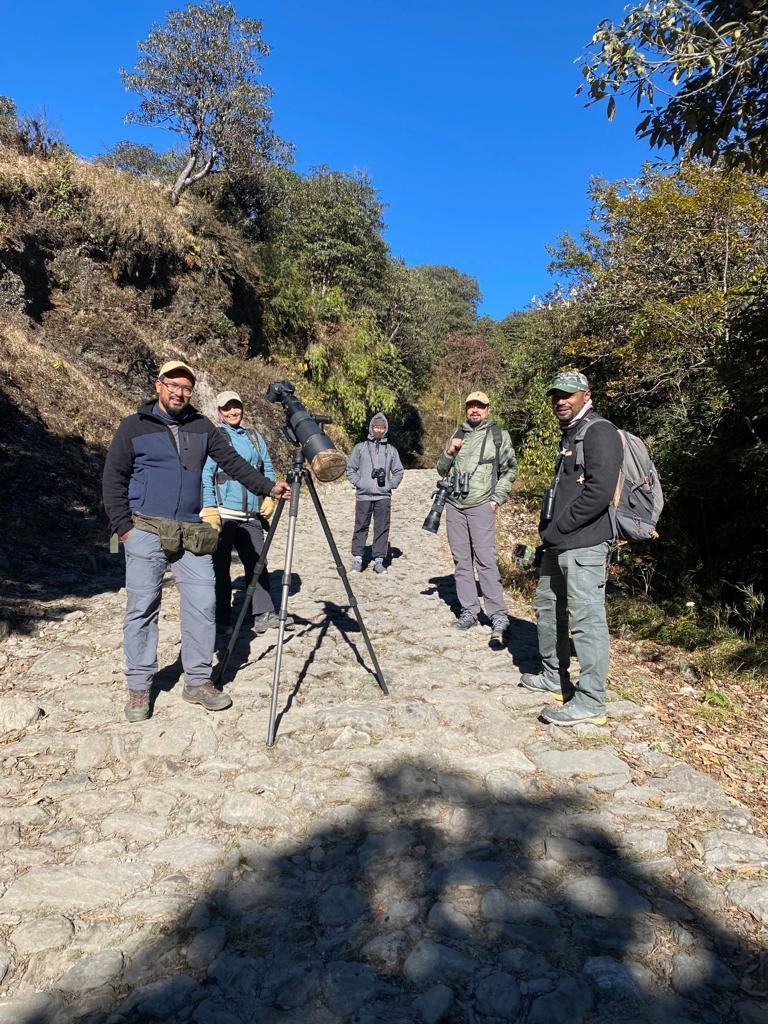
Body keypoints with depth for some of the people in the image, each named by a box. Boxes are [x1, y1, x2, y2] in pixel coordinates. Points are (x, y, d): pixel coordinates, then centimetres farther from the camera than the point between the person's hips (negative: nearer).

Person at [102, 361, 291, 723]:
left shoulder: (201, 427, 12)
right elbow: (113, 479, 2)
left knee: (202, 604, 0)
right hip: (147, 532, -3)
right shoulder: (133, 427, 2)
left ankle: (198, 681, 13)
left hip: (192, 533, 3)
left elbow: (232, 462, 10)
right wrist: (124, 526, -6)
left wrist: (268, 487, 0)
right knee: (142, 608, 1)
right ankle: (139, 687, 13)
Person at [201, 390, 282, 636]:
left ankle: (263, 614, -2)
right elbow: (205, 475, -7)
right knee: (220, 567, 3)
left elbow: (268, 470, 22)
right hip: (224, 515, -4)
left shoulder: (256, 438, 18)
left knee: (257, 564, -3)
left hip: (252, 516, 4)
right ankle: (221, 620, 11)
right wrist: (210, 508, -16)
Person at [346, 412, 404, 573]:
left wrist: (391, 485, 4)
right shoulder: (360, 447, 7)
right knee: (361, 527, 1)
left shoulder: (391, 450, 12)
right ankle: (357, 558, 9)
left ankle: (379, 560, 9)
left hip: (383, 496, 1)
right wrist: (357, 483, -2)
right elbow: (350, 468, 9)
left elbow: (398, 471, 16)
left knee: (382, 528, 1)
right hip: (363, 495, -1)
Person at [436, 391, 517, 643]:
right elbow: (442, 469, 18)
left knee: (485, 560, -10)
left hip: (481, 506, -5)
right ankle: (468, 610, 15)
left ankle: (499, 616, -7)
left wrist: (497, 499, -5)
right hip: (454, 505, 5)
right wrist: (449, 452, -1)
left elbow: (509, 471, 4)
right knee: (461, 560, 7)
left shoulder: (498, 435, 4)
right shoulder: (457, 435, 15)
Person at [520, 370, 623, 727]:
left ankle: (589, 703, 2)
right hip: (559, 544, 11)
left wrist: (557, 528, -17)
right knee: (547, 607, 19)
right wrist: (547, 530, 14)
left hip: (584, 544, -11)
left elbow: (599, 492, -23)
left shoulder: (599, 432, -11)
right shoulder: (570, 434, 19)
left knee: (586, 619, -6)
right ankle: (555, 678, 34)